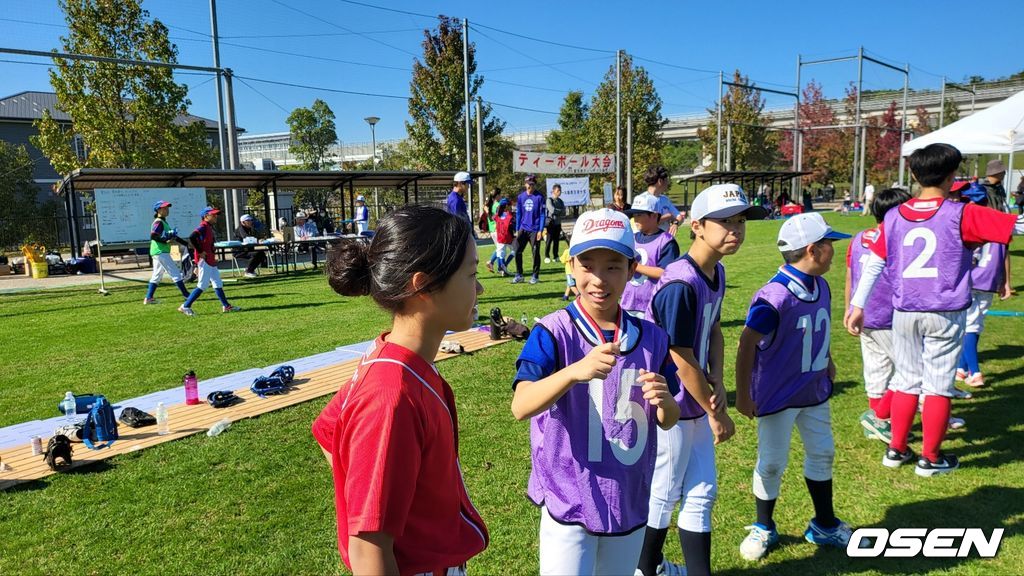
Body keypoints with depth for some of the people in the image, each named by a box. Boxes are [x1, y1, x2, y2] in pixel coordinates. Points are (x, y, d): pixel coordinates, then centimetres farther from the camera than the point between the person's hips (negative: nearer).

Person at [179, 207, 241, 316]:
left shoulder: (210, 228, 16)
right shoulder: (203, 227, -13)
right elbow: (191, 238, -27)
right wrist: (200, 252, -22)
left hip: (211, 261, 10)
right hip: (205, 261, -10)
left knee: (218, 284, 13)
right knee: (203, 285, -8)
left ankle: (226, 306, 19)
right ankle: (185, 306, -2)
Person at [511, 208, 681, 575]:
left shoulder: (651, 338, -3)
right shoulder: (552, 333, -15)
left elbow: (667, 421, 5)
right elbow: (521, 407, -28)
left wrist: (664, 401, -19)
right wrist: (575, 371, -45)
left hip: (630, 502, 4)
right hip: (568, 502, -4)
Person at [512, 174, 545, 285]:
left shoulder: (539, 197, -5)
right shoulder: (521, 196, 7)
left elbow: (542, 214, -6)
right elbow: (518, 214, 12)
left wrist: (540, 230, -11)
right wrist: (517, 229, 8)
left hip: (534, 230, -4)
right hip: (523, 229, 4)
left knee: (535, 253, 3)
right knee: (517, 251, 0)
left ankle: (535, 276, 13)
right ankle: (519, 275, 11)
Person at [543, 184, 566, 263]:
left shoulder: (560, 201, 14)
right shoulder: (549, 200, -6)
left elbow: (563, 214, 6)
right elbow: (552, 210, -19)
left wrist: (557, 212, -11)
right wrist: (560, 211, -4)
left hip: (558, 223, 6)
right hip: (550, 223, -6)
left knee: (556, 240, 8)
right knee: (549, 240, -6)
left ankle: (556, 256, 13)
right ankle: (547, 256, 0)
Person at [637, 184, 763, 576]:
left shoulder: (717, 272, 2)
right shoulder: (680, 284, -26)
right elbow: (681, 359, -22)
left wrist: (718, 383, -3)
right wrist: (716, 412, -11)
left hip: (698, 403, 8)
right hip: (672, 407, -8)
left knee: (702, 494, 15)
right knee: (664, 495, 11)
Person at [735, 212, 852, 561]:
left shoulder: (821, 287, -2)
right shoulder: (775, 296, -27)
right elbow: (747, 344, -24)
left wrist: (827, 361, 14)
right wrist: (743, 395, -21)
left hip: (815, 391, 8)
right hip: (777, 396, -8)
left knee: (822, 454, 19)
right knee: (772, 463, 6)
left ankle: (824, 526, 38)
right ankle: (763, 528, 27)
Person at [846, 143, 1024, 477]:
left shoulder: (894, 217, 1)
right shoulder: (961, 215, -10)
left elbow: (873, 265, 2)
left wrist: (857, 305, 7)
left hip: (904, 314, 4)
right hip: (946, 315, -3)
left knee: (906, 381, 16)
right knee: (938, 385, 7)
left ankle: (896, 450, 24)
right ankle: (930, 459, 17)